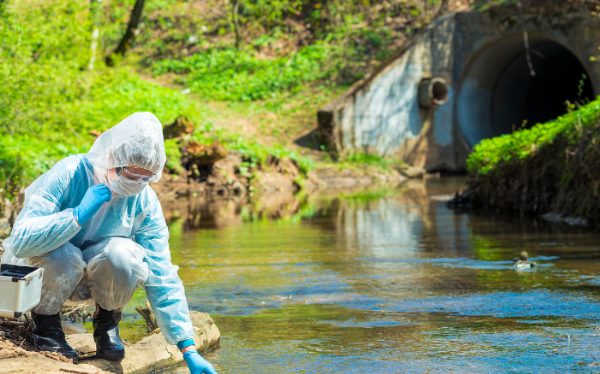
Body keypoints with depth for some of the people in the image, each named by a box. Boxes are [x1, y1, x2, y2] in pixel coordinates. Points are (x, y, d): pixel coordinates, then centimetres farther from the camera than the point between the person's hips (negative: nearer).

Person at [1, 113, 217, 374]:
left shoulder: (144, 202, -16)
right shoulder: (68, 175, -26)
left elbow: (162, 278, -15)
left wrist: (189, 351, -21)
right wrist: (79, 214, -41)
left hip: (90, 275, 2)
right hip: (37, 270, -2)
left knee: (123, 253, -31)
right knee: (62, 255, -37)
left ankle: (107, 319, 0)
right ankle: (45, 320, -5)